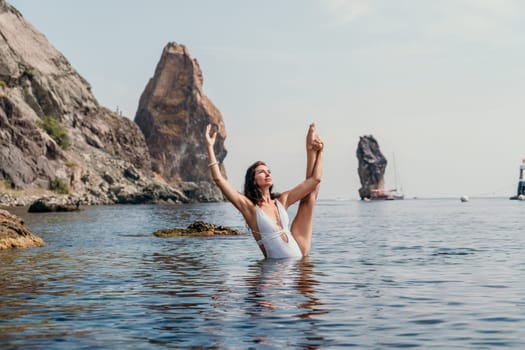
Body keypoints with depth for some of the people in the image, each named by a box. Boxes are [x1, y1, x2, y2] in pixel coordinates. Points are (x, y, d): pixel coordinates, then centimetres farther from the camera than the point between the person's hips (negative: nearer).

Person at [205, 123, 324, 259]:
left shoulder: (281, 201, 5)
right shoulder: (249, 207, -9)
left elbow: (314, 179, 9)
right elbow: (218, 179, -19)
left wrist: (312, 150, 5)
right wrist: (210, 147, -17)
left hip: (299, 256, 5)